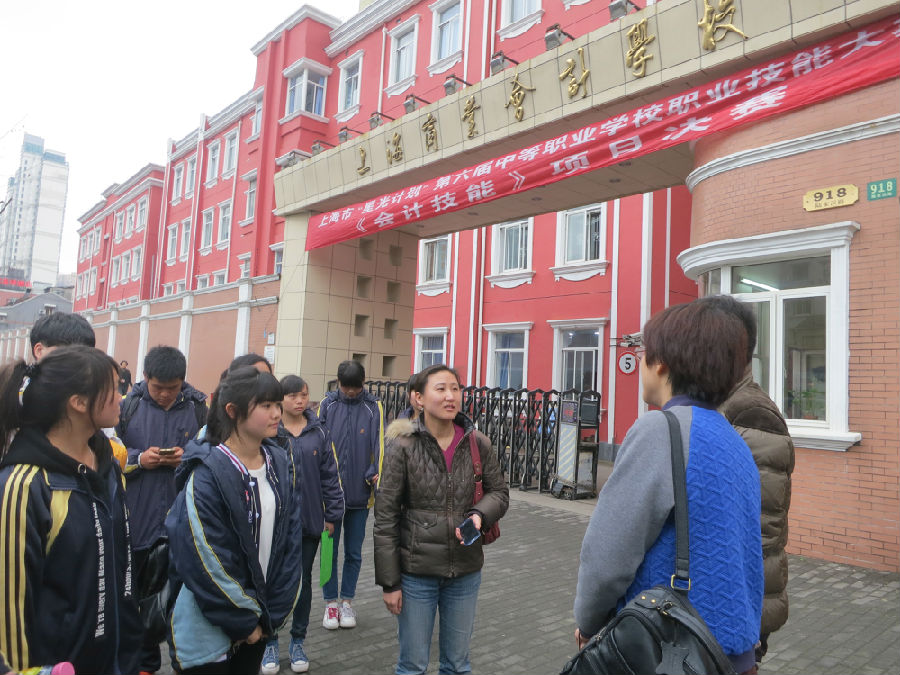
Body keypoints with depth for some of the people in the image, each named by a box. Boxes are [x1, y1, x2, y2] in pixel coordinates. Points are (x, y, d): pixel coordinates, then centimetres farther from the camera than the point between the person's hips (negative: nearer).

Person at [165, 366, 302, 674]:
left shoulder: (278, 463, -1)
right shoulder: (207, 475, -21)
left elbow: (290, 541, 2)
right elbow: (207, 563, -20)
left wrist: (272, 613, -2)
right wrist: (244, 623, -10)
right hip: (208, 631, -5)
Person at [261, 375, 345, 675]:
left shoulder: (318, 432, 1)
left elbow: (330, 475, 4)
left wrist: (332, 514, 3)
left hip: (310, 520, 2)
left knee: (304, 581, 14)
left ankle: (297, 642, 31)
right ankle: (270, 643, 29)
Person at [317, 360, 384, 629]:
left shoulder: (374, 408, -1)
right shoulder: (327, 405, 0)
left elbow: (380, 444, -4)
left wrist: (377, 475, -16)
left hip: (360, 492, 0)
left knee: (354, 552, 12)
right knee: (330, 549, 9)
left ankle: (347, 601, 27)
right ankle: (331, 602, 23)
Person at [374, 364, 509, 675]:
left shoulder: (478, 444, -6)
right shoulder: (403, 446, -13)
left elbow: (499, 492, 7)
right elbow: (385, 518, -9)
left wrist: (479, 515, -16)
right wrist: (389, 582, -8)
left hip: (466, 570, 3)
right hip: (416, 571, -2)